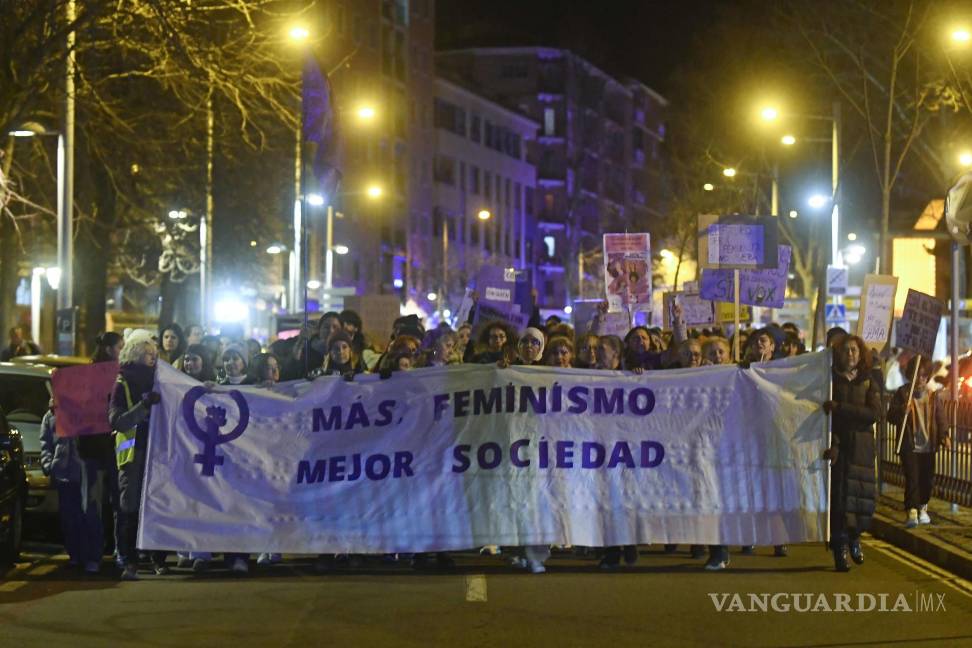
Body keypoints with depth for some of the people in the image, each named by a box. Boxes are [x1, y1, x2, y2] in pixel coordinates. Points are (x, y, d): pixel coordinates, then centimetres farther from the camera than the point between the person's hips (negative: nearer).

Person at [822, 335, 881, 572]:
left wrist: (840, 408, -18)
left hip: (861, 448, 2)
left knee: (862, 498, 0)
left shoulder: (868, 383, 8)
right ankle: (840, 551, -1)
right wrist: (832, 444, -18)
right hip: (837, 446, -2)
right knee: (838, 496, -7)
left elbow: (874, 414, -8)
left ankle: (854, 538, 27)